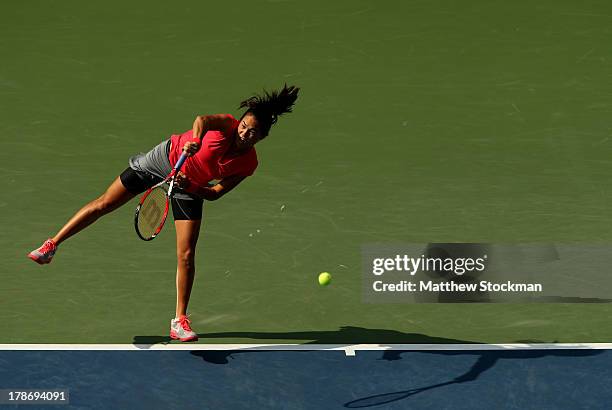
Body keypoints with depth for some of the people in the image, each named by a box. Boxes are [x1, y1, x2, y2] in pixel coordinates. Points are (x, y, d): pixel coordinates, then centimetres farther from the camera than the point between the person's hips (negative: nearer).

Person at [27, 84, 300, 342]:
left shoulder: (248, 164, -18)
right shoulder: (227, 125, -26)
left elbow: (215, 193, -13)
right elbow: (203, 119, -49)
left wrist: (188, 186, -29)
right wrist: (195, 139, -69)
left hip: (192, 188, 2)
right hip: (166, 159, -2)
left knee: (186, 256, -6)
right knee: (104, 204, 1)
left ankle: (180, 321, 7)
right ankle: (52, 245, 19)